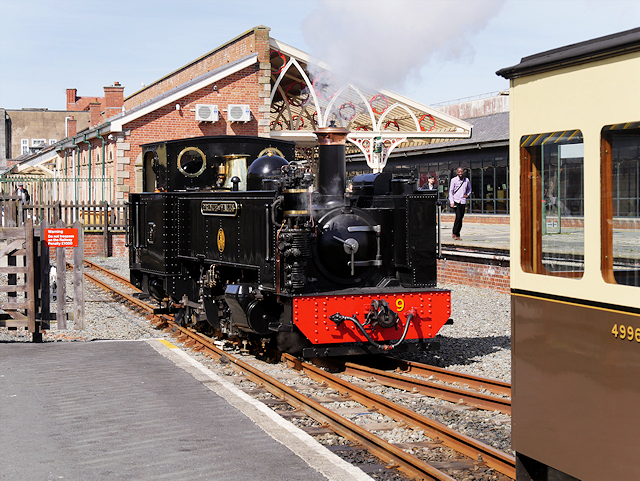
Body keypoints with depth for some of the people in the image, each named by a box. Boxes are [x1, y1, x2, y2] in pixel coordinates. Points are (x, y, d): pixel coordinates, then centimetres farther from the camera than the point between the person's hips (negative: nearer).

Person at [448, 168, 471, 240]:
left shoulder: (466, 180, 8)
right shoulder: (454, 180, -2)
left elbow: (469, 189, 26)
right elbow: (451, 191, -1)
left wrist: (467, 194, 5)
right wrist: (451, 202, -9)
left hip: (463, 201, 4)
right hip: (456, 201, -3)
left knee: (461, 218, 2)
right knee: (458, 217, -16)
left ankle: (457, 235, 8)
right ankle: (454, 233, -5)